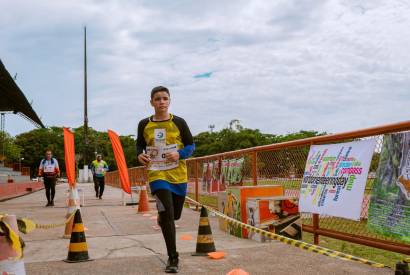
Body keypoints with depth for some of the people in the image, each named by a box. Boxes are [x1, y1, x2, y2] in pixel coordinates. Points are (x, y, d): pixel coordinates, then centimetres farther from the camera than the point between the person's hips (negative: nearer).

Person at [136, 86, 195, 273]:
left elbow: (191, 146, 3)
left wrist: (179, 154, -17)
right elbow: (139, 144, 15)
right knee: (167, 214, -16)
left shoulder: (179, 123, -2)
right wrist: (140, 155, -7)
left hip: (178, 175, 2)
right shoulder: (144, 124, 1)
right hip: (157, 174, -1)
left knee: (175, 215, 13)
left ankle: (162, 217, 53)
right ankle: (172, 258, -4)